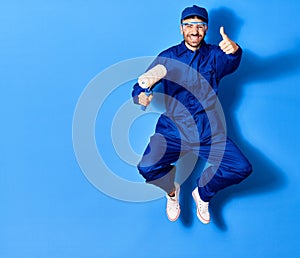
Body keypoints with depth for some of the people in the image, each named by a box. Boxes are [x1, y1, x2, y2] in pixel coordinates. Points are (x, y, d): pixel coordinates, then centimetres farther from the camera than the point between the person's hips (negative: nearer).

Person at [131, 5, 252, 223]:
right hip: (173, 130, -1)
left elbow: (231, 64, -17)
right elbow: (140, 86, 5)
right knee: (147, 167, -26)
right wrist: (141, 97, -21)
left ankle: (203, 193, 13)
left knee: (242, 168, -19)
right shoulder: (168, 57, 9)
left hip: (209, 132, 1)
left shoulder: (215, 55, 8)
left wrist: (234, 50, -42)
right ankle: (171, 189, 12)